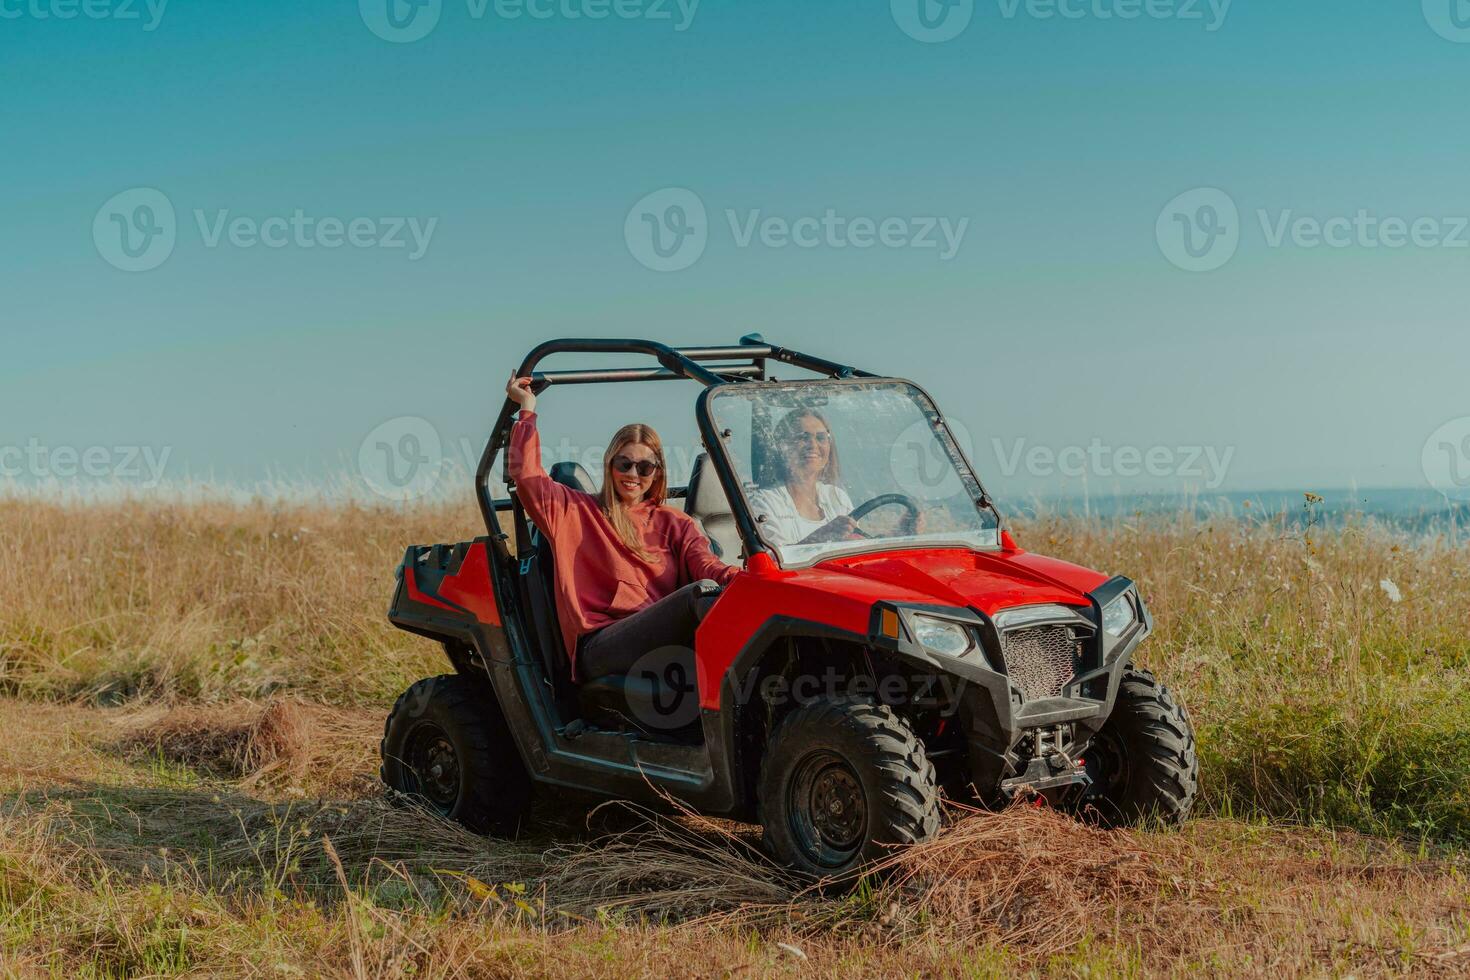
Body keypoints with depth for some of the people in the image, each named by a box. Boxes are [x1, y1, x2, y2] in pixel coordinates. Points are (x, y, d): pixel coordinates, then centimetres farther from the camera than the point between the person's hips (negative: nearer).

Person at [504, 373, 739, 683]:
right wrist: (528, 409, 13)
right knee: (698, 594, -31)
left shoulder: (674, 523, 25)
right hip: (600, 646, -3)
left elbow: (706, 565, 5)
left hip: (668, 641, 3)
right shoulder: (577, 511, 20)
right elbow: (526, 474, 6)